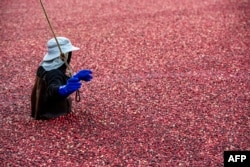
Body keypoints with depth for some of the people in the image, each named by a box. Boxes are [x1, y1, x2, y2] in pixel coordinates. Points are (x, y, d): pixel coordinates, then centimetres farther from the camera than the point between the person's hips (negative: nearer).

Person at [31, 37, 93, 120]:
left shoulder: (45, 67, 5)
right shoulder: (54, 74, -27)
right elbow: (53, 90, -51)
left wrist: (77, 77, 23)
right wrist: (65, 89, -72)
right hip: (51, 117, -10)